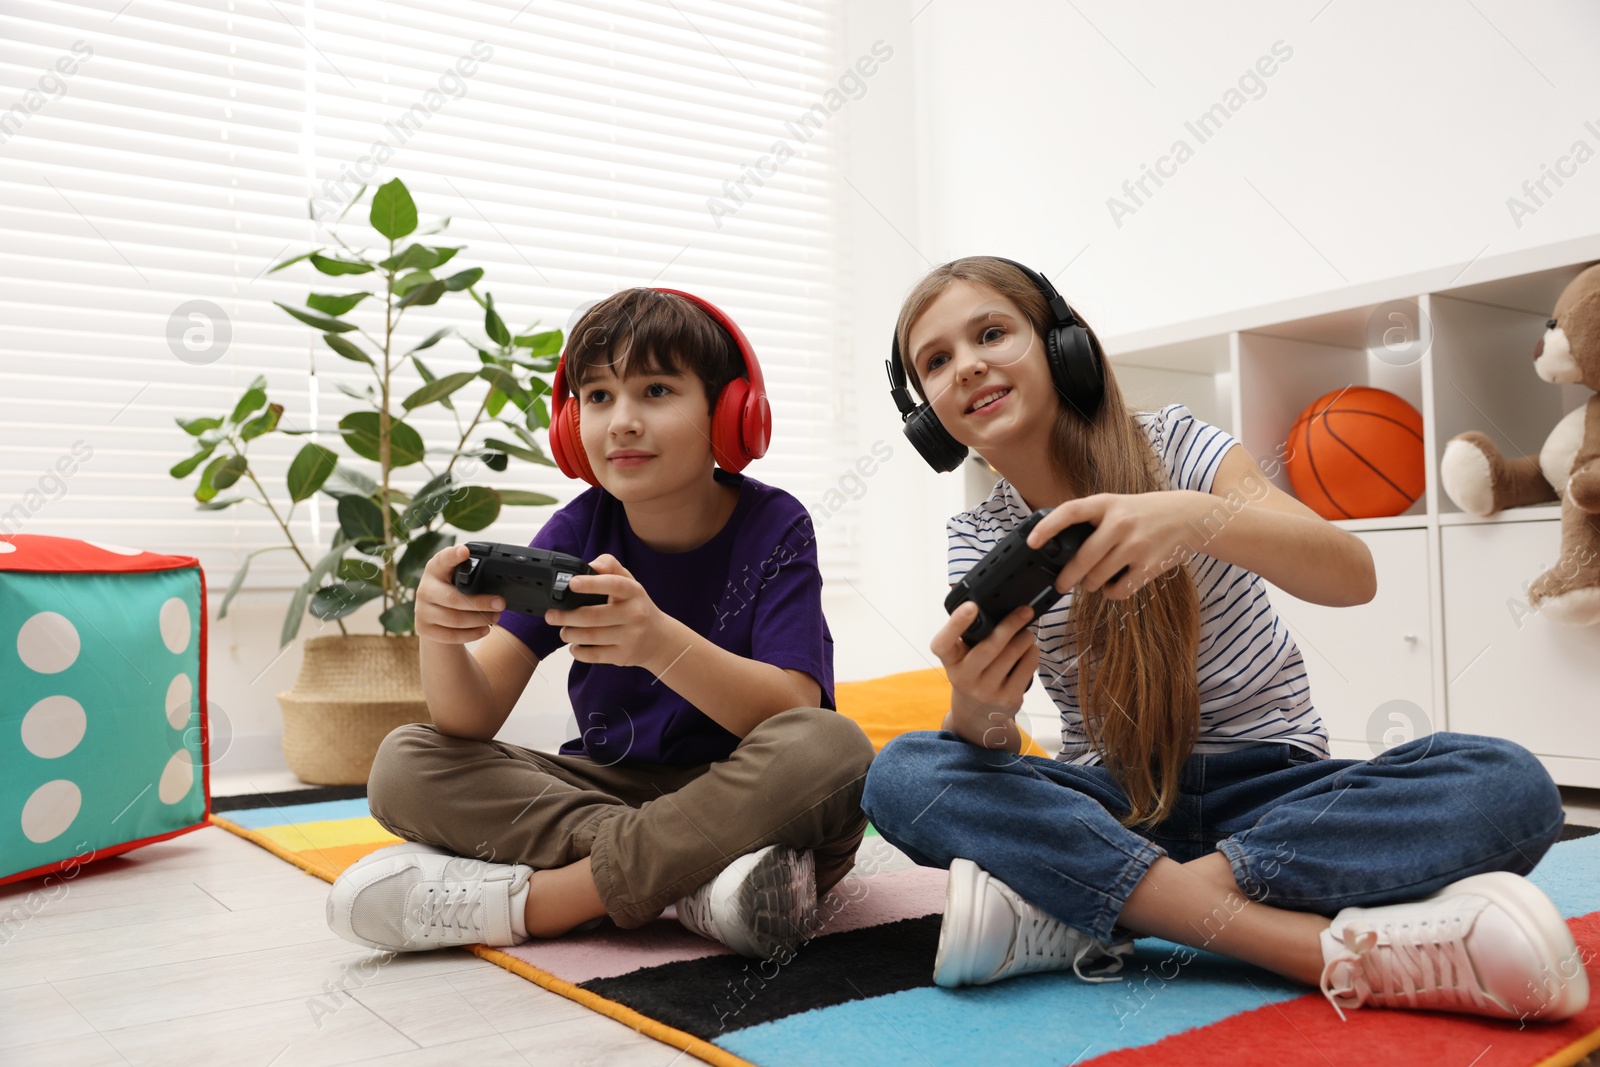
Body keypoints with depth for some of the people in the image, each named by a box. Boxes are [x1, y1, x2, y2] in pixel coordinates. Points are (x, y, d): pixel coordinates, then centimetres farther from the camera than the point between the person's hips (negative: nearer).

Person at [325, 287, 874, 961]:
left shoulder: (773, 526, -10)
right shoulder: (578, 531, -3)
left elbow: (795, 714, -23)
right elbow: (472, 722, -10)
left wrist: (659, 641, -39)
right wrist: (439, 636, -34)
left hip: (744, 798, -3)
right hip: (612, 788, 4)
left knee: (834, 748, -35)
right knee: (405, 766, -13)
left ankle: (534, 900, -26)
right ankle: (696, 880, -24)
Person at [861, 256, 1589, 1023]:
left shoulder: (1172, 445, -4)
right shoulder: (977, 541, 2)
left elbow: (1353, 575, -19)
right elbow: (992, 754, -9)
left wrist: (1199, 519, -39)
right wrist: (977, 707, -34)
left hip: (1269, 783, -1)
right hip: (1112, 806, 1)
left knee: (1510, 787, -28)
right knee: (903, 777, -28)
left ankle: (1080, 905, -32)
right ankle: (1333, 949, -35)